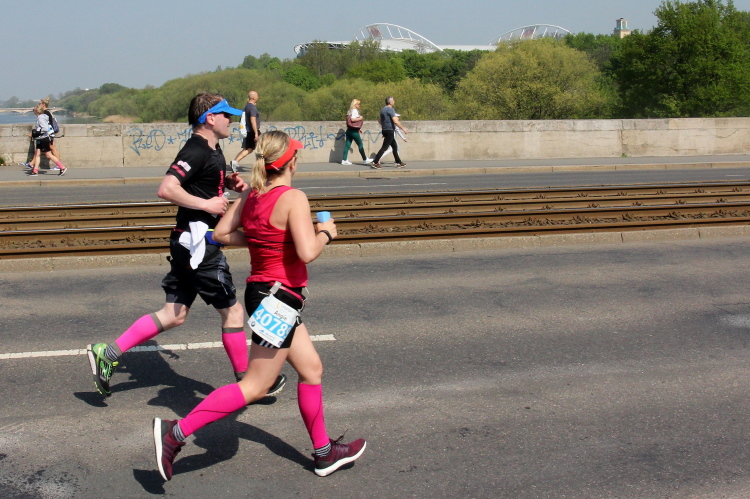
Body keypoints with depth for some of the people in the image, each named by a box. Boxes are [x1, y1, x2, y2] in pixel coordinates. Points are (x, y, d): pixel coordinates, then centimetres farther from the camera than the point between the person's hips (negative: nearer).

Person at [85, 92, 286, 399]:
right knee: (232, 311, 2)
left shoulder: (213, 151, 15)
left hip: (188, 244, 10)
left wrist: (232, 183, 15)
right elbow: (166, 189, -28)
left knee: (174, 316, 11)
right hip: (197, 242, -10)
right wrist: (207, 204, -23)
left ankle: (107, 354, 11)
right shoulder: (196, 150, -16)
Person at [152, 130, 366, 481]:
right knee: (255, 386, -2)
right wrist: (325, 233, -8)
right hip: (279, 297, -9)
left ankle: (324, 452, 29)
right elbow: (307, 252, -27)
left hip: (262, 291, 9)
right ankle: (176, 432, -4)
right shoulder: (293, 198, -19)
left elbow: (221, 233, 7)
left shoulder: (251, 195, 3)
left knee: (311, 369, 19)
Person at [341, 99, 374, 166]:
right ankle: (365, 159, 8)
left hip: (349, 130, 9)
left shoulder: (351, 111, 17)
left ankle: (344, 160, 1)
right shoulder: (355, 110, -10)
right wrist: (360, 118, -10)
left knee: (347, 145, 5)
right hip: (354, 131, -9)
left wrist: (358, 128, 21)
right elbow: (352, 119, -22)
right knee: (360, 145, 1)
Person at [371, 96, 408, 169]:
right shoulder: (390, 110, -15)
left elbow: (379, 120, 24)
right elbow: (396, 121, -22)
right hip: (390, 131, -10)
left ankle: (398, 162, 18)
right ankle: (375, 162, -11)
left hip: (385, 130, 10)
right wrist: (403, 128, -14)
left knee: (395, 146, 15)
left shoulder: (383, 110, 14)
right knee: (384, 147, -9)